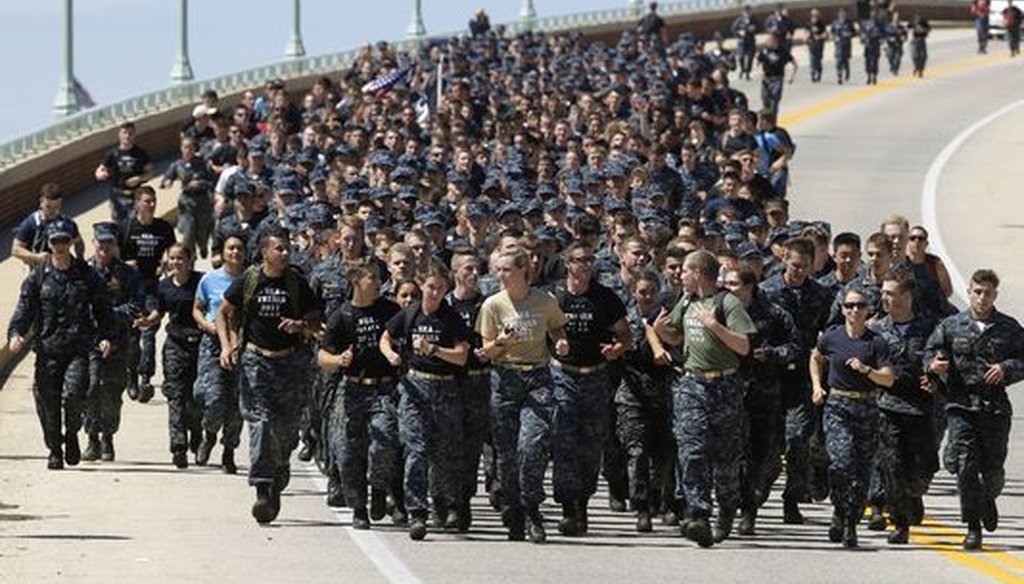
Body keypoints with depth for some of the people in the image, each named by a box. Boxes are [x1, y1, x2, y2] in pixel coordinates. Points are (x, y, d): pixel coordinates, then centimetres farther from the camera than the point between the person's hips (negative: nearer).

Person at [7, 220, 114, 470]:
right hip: (48, 350, 2)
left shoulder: (87, 276, 8)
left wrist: (106, 337, -5)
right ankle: (55, 451, 17)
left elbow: (102, 309, 10)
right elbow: (24, 309, 4)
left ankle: (72, 435, 7)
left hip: (79, 348, -2)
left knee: (72, 394, -20)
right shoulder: (38, 277, 9)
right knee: (48, 403, 1)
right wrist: (15, 334, -14)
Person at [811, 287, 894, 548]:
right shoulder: (832, 338, 3)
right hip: (837, 407, -1)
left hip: (867, 409, 1)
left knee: (862, 470, 2)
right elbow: (815, 359, 23)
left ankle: (851, 525, 13)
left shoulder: (876, 342, 0)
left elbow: (889, 379, -2)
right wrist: (817, 386, 11)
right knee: (841, 461, -19)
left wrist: (866, 370, -17)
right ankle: (839, 512, 2)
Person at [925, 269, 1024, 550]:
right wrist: (934, 365, -13)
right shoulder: (951, 326, 5)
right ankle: (973, 527, -2)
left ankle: (988, 499, 41)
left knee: (992, 468, 6)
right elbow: (931, 351, 10)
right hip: (962, 406, -1)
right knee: (965, 466, -9)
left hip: (996, 408, 1)